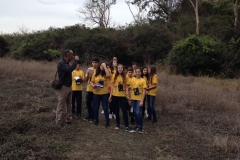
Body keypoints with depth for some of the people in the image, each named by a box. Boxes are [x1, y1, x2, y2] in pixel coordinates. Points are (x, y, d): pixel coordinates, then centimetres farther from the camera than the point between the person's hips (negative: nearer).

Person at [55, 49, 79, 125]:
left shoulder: (66, 63, 13)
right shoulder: (61, 63, -18)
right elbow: (70, 69, -33)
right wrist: (76, 60, -25)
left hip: (69, 86, 9)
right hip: (63, 87, -9)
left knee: (69, 104, 13)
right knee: (61, 105, -3)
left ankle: (69, 120, 22)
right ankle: (58, 122, 4)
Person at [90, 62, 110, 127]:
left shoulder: (105, 74, -1)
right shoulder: (95, 74, 4)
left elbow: (108, 75, -25)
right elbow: (91, 82, 9)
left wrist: (105, 67, -19)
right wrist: (93, 85, -13)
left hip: (104, 93, -2)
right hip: (96, 93, 2)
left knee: (105, 107, 1)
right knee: (96, 107, 12)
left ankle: (107, 122, 8)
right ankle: (96, 120, 28)